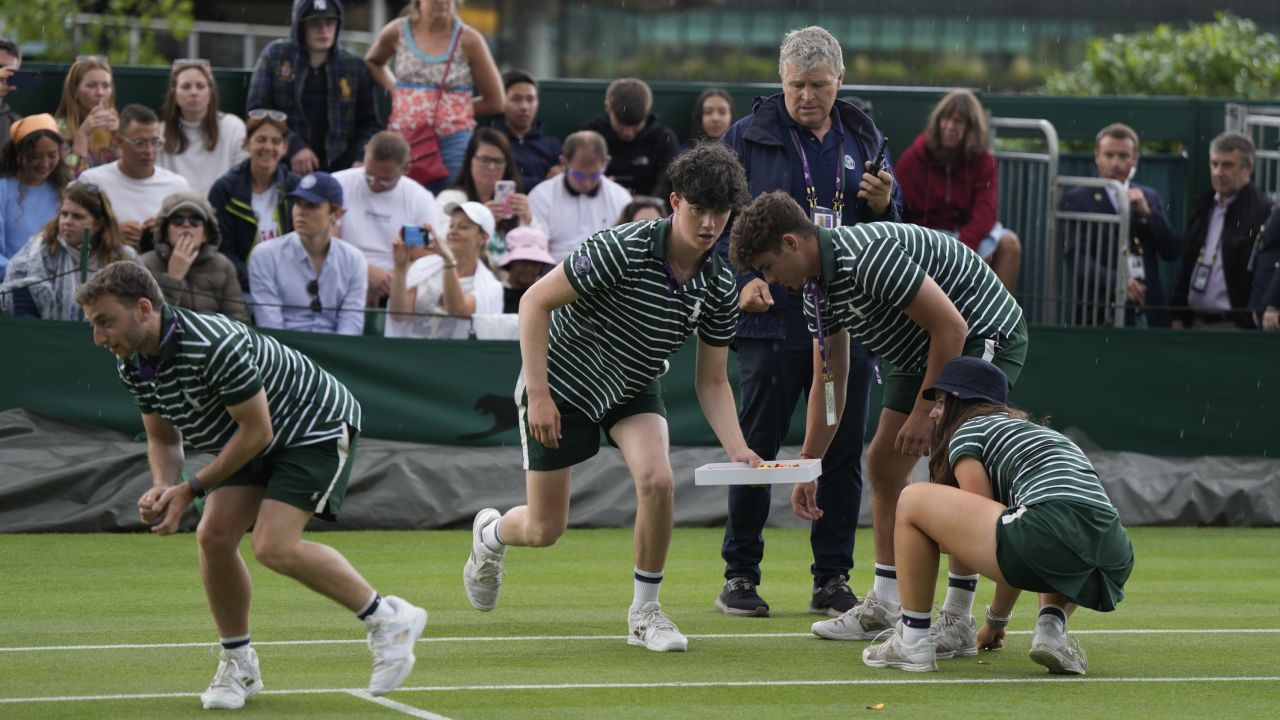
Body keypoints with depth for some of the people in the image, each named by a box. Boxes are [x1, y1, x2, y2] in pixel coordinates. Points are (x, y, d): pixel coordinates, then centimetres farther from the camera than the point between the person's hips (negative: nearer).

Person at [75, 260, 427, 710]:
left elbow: (256, 431, -27)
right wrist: (163, 489, -15)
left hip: (319, 427, -8)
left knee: (274, 546, -21)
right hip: (255, 438, 8)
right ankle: (237, 666, 10)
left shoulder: (214, 346, -34)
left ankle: (388, 620, -5)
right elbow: (163, 438, 7)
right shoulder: (133, 365, -6)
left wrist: (191, 489, -22)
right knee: (213, 536, -6)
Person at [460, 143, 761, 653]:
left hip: (633, 391, 4)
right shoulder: (623, 249, -29)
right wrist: (539, 395, -25)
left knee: (657, 481, -26)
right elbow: (535, 301, -22)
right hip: (562, 383, -4)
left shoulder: (719, 286, -12)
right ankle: (491, 533, 39)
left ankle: (645, 611, -6)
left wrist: (737, 448, -21)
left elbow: (712, 381, -4)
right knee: (545, 530, 0)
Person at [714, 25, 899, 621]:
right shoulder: (747, 139, 1)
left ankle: (832, 580, 13)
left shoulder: (864, 141, 12)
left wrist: (883, 206, -5)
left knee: (843, 454, 5)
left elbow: (892, 234, 17)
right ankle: (739, 577, 9)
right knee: (755, 448, 0)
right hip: (771, 320, -3)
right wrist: (740, 280, -11)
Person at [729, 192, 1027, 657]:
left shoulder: (868, 257, -30)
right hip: (924, 353, 10)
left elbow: (951, 327, -28)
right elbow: (828, 382, 10)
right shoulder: (817, 287, 1)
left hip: (985, 337, -10)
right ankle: (884, 607, 17)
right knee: (883, 464, 9)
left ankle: (958, 621, -13)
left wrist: (925, 412, -21)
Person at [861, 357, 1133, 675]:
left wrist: (997, 617, 24)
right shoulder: (1041, 431, 38)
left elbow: (986, 520, 10)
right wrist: (998, 617, 45)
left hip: (1054, 537, -7)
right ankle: (1052, 624, 12)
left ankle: (912, 643, 13)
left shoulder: (967, 430, 16)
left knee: (913, 500, 10)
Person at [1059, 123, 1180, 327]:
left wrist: (1147, 212, -4)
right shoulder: (1076, 200, 2)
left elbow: (1172, 252, 10)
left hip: (1150, 312, 4)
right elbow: (1076, 257, -10)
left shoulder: (1149, 198, 17)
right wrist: (1114, 281, -26)